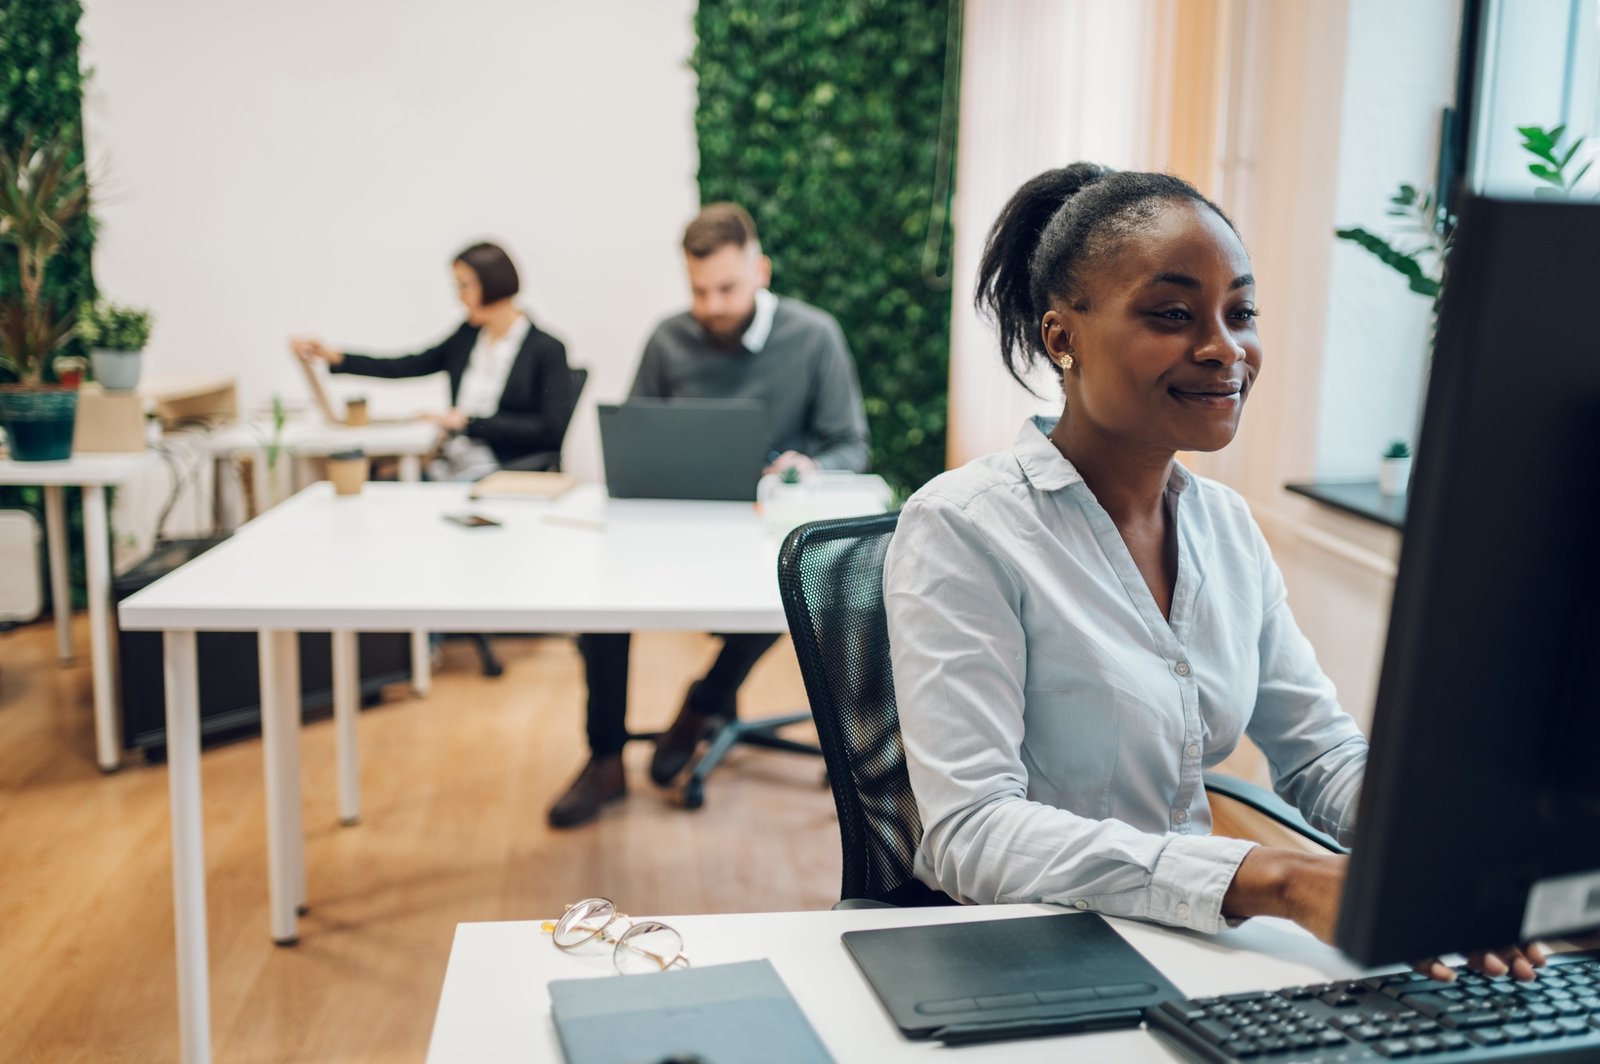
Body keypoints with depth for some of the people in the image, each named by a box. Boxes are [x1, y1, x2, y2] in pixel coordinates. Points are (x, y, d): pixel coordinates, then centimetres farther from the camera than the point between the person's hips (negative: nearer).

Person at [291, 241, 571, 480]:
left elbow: (550, 431, -13)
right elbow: (406, 367, 18)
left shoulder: (547, 350, -6)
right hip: (448, 472, 6)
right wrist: (333, 357, 11)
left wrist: (470, 422, -12)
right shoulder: (468, 336, 12)